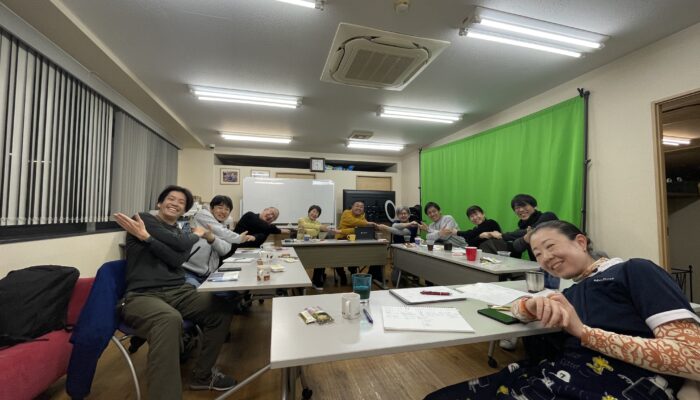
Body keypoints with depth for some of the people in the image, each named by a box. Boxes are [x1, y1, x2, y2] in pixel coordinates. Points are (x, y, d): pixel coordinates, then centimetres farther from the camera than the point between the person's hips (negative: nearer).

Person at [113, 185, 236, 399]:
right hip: (142, 295, -6)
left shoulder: (181, 234, 20)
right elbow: (178, 243, -9)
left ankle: (203, 375, 6)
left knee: (222, 309, -15)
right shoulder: (143, 219, 5)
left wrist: (146, 237, -10)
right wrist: (195, 235, 10)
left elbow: (177, 260, -5)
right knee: (170, 319, -40)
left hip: (178, 291, 6)